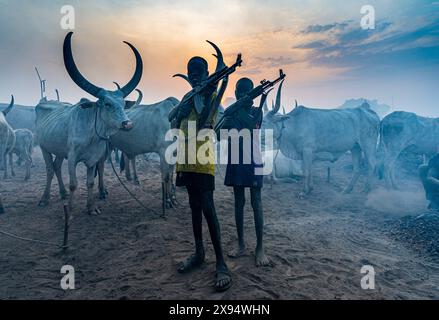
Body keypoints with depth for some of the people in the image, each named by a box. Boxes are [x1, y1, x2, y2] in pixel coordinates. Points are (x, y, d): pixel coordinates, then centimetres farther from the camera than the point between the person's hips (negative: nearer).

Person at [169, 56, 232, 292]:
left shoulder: (212, 94, -2)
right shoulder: (187, 97, 18)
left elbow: (201, 123, -16)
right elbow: (173, 123, 11)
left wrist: (209, 95, -19)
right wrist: (182, 109, -5)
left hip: (203, 160, -7)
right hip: (186, 159, 7)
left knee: (207, 207, -12)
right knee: (194, 206, 13)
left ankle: (221, 263, -6)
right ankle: (199, 253, 25)